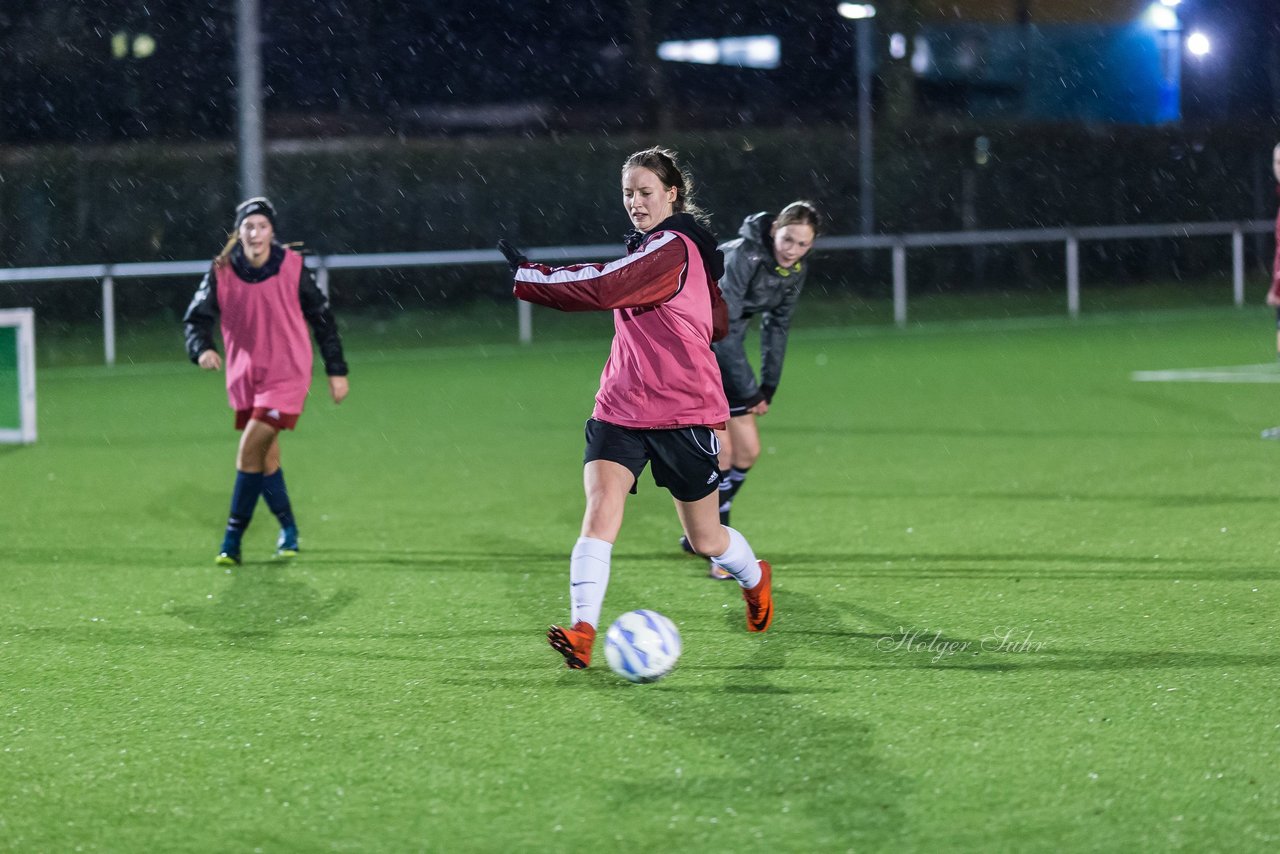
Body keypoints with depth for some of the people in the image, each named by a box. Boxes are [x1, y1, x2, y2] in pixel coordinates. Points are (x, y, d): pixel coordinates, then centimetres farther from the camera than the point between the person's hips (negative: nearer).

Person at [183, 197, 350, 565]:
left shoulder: (292, 267, -8)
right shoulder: (222, 272, -4)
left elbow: (322, 317, 2)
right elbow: (197, 317, -5)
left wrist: (337, 370, 4)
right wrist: (202, 348, -27)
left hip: (285, 376, -4)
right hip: (244, 378, 4)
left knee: (249, 452, -14)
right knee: (266, 459, 10)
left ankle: (233, 541, -9)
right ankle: (288, 531, 29)